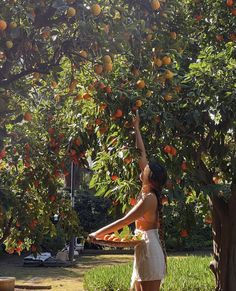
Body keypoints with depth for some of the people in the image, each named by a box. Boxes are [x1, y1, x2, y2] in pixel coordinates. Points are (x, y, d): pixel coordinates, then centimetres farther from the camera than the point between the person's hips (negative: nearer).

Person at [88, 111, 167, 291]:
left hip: (149, 250, -9)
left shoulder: (149, 198, -18)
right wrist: (136, 127, 17)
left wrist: (97, 234, -14)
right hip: (144, 249, 9)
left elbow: (124, 221, -19)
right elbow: (142, 154, 11)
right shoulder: (148, 191, 6)